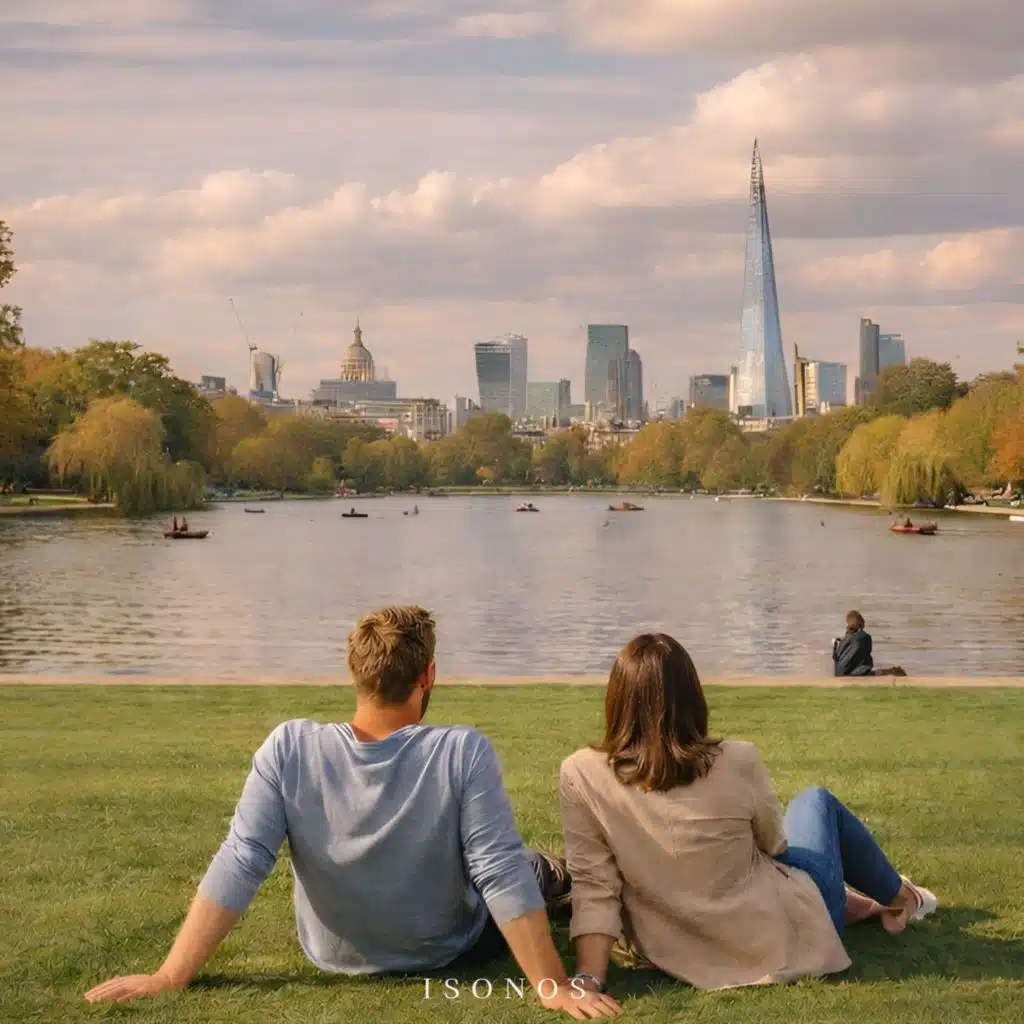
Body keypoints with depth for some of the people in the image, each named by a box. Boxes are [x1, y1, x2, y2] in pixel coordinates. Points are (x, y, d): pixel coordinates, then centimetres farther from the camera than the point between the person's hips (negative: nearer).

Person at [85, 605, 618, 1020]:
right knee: (528, 870, 30)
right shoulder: (464, 753, -32)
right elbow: (503, 877, -30)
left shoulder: (289, 747, -26)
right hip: (449, 954, -2)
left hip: (335, 954, 3)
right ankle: (557, 879, 62)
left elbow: (238, 866, -27)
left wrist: (169, 978, -22)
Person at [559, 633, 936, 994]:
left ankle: (854, 903, 47)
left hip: (676, 957, 3)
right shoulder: (738, 762, -21)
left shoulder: (581, 776, -19)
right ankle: (900, 899, 48)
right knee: (817, 801, 28)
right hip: (787, 941, -2)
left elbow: (593, 887, -20)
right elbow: (774, 845, -2)